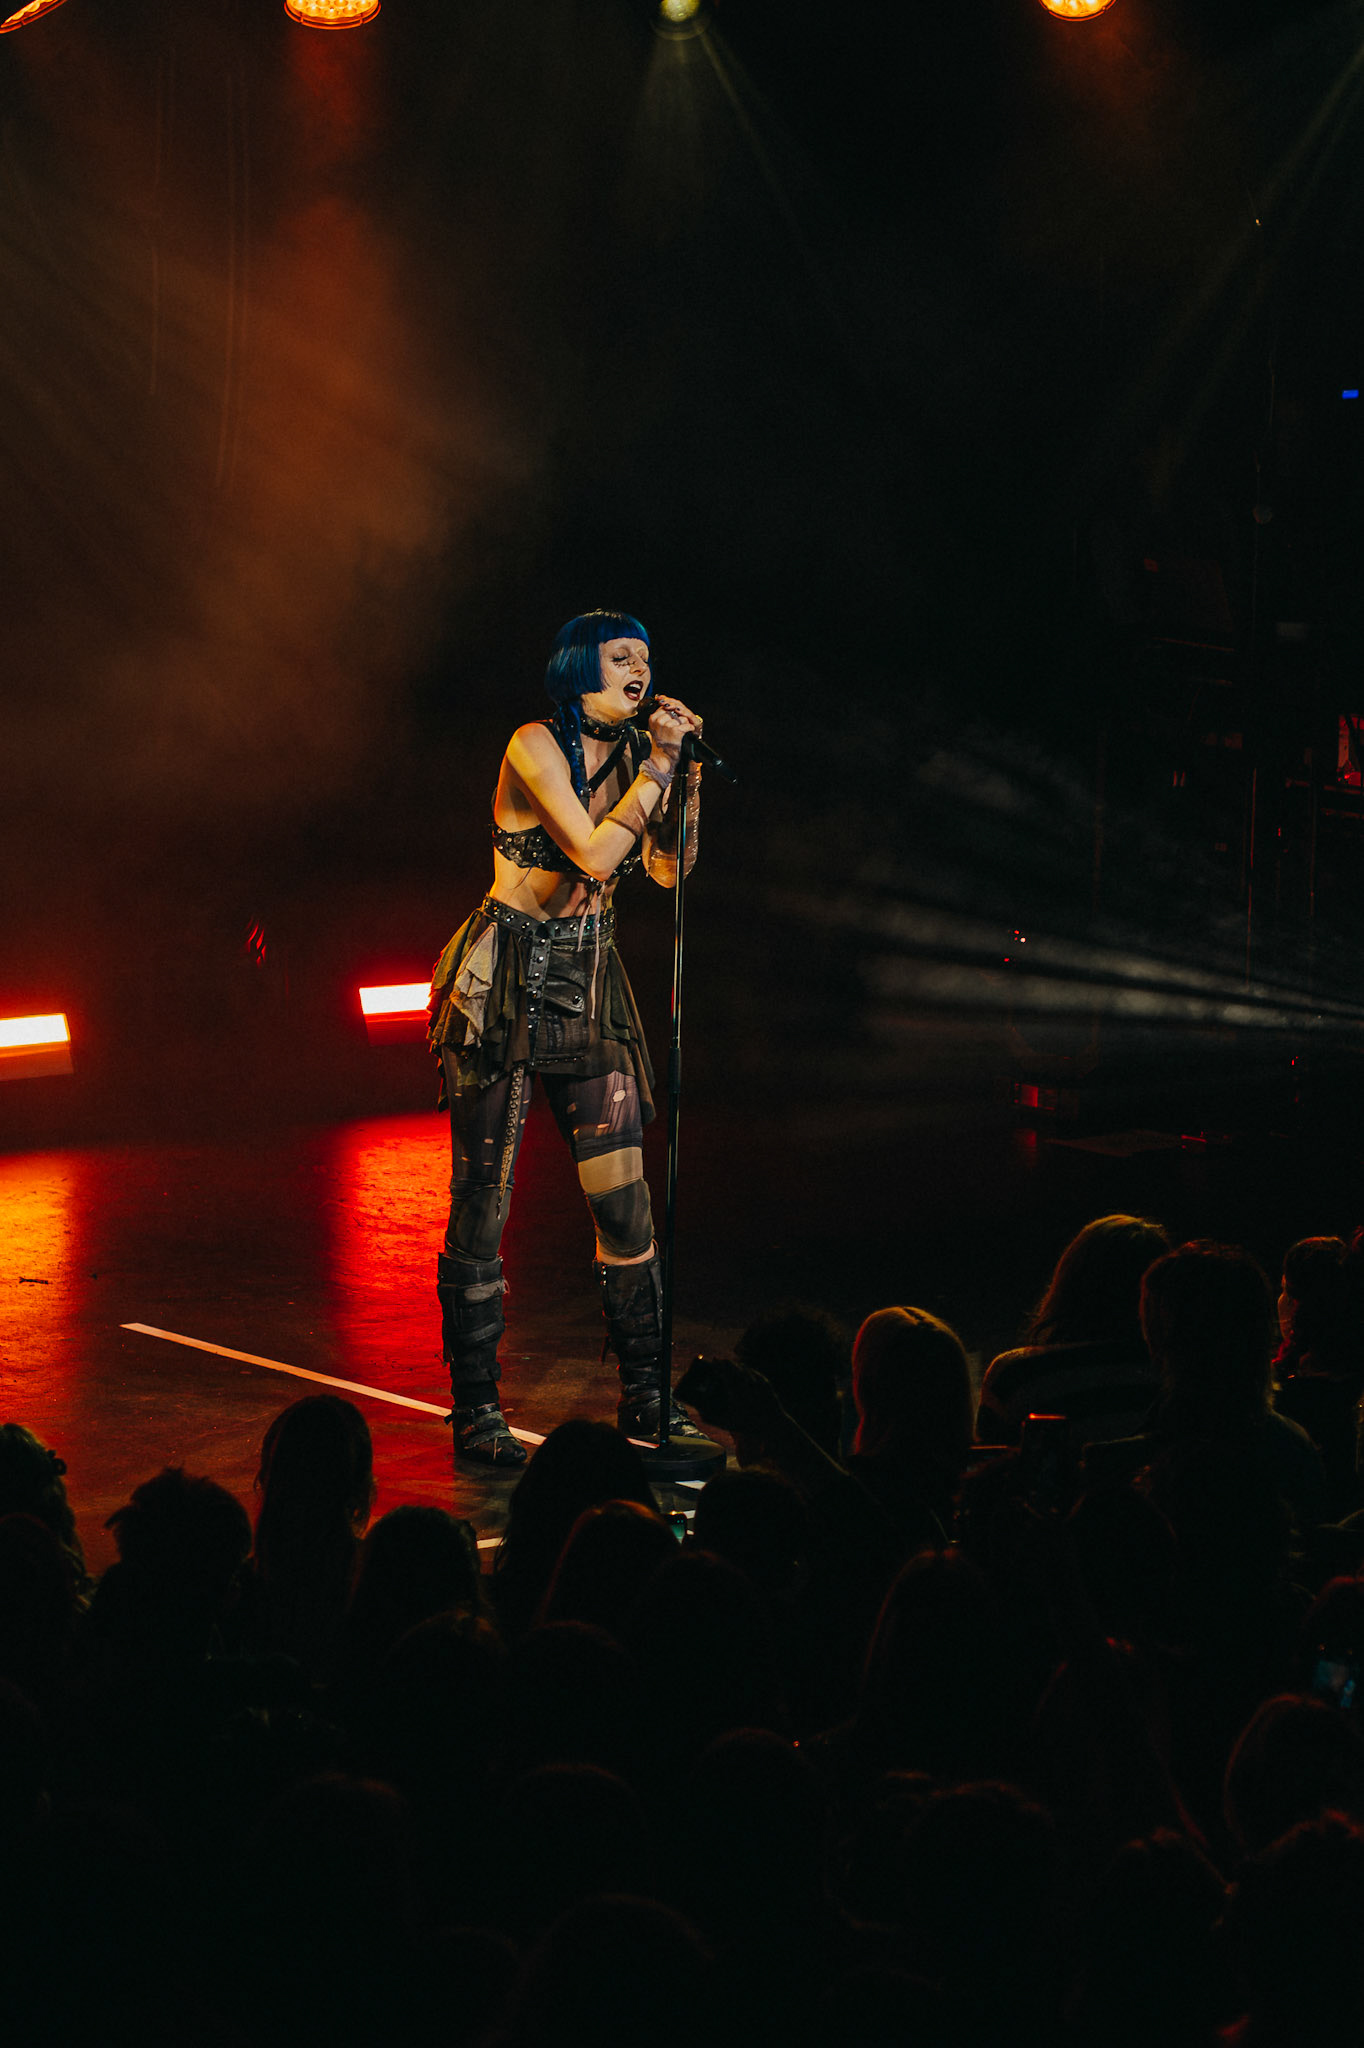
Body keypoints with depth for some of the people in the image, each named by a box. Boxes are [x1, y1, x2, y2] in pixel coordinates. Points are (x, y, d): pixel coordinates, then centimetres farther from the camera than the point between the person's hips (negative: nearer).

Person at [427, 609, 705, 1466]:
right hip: (508, 985, -6)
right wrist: (656, 764, -15)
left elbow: (669, 870, 2)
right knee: (483, 1199, -3)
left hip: (588, 989, 6)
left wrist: (684, 767, -5)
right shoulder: (537, 746, -11)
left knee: (624, 1193, 4)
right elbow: (594, 855, -21)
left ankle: (645, 1396, 14)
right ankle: (476, 1409, 4)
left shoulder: (627, 753, 9)